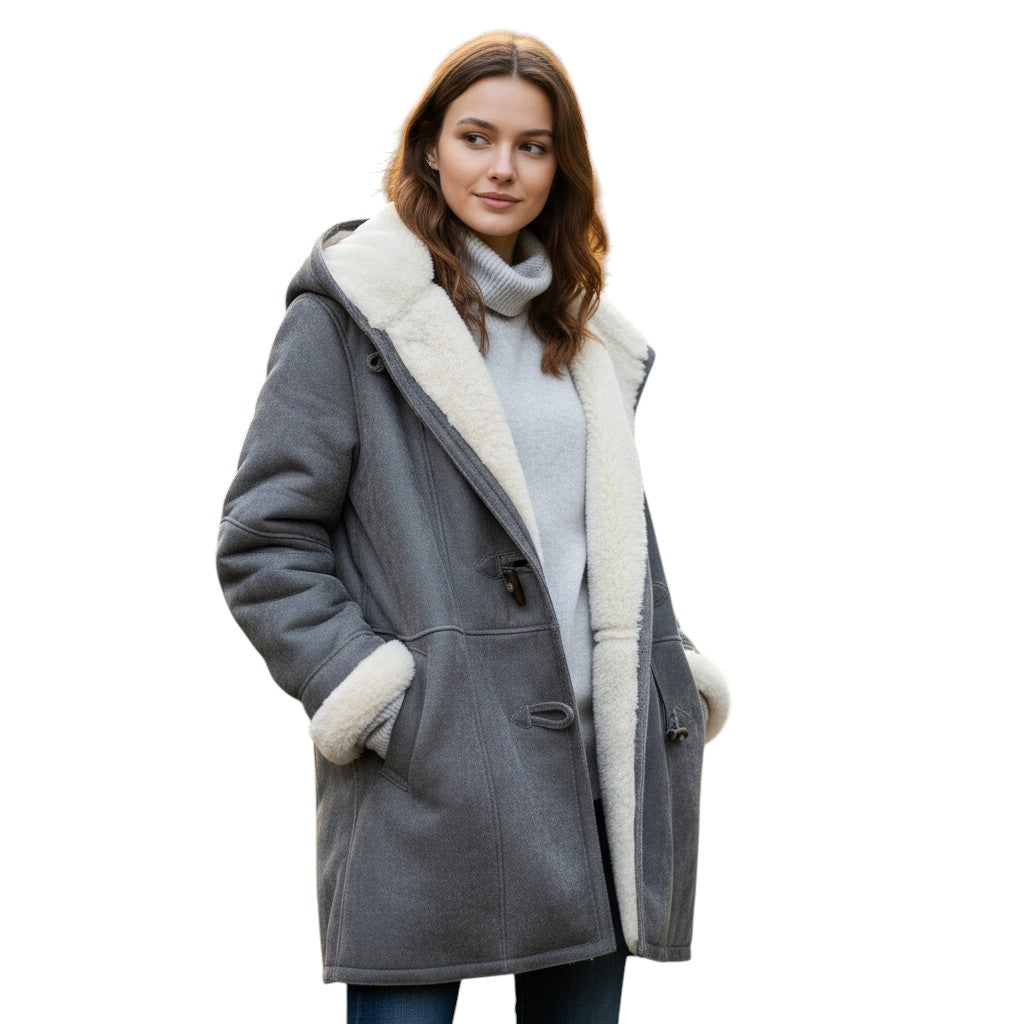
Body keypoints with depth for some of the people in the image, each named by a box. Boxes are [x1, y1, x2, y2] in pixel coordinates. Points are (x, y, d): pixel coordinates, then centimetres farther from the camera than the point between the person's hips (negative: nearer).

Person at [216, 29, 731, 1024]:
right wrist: (372, 700, -15)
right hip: (430, 782, -6)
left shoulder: (587, 335, 18)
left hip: (593, 769, 6)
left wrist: (676, 676, 12)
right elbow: (263, 542, -6)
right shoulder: (351, 309, -2)